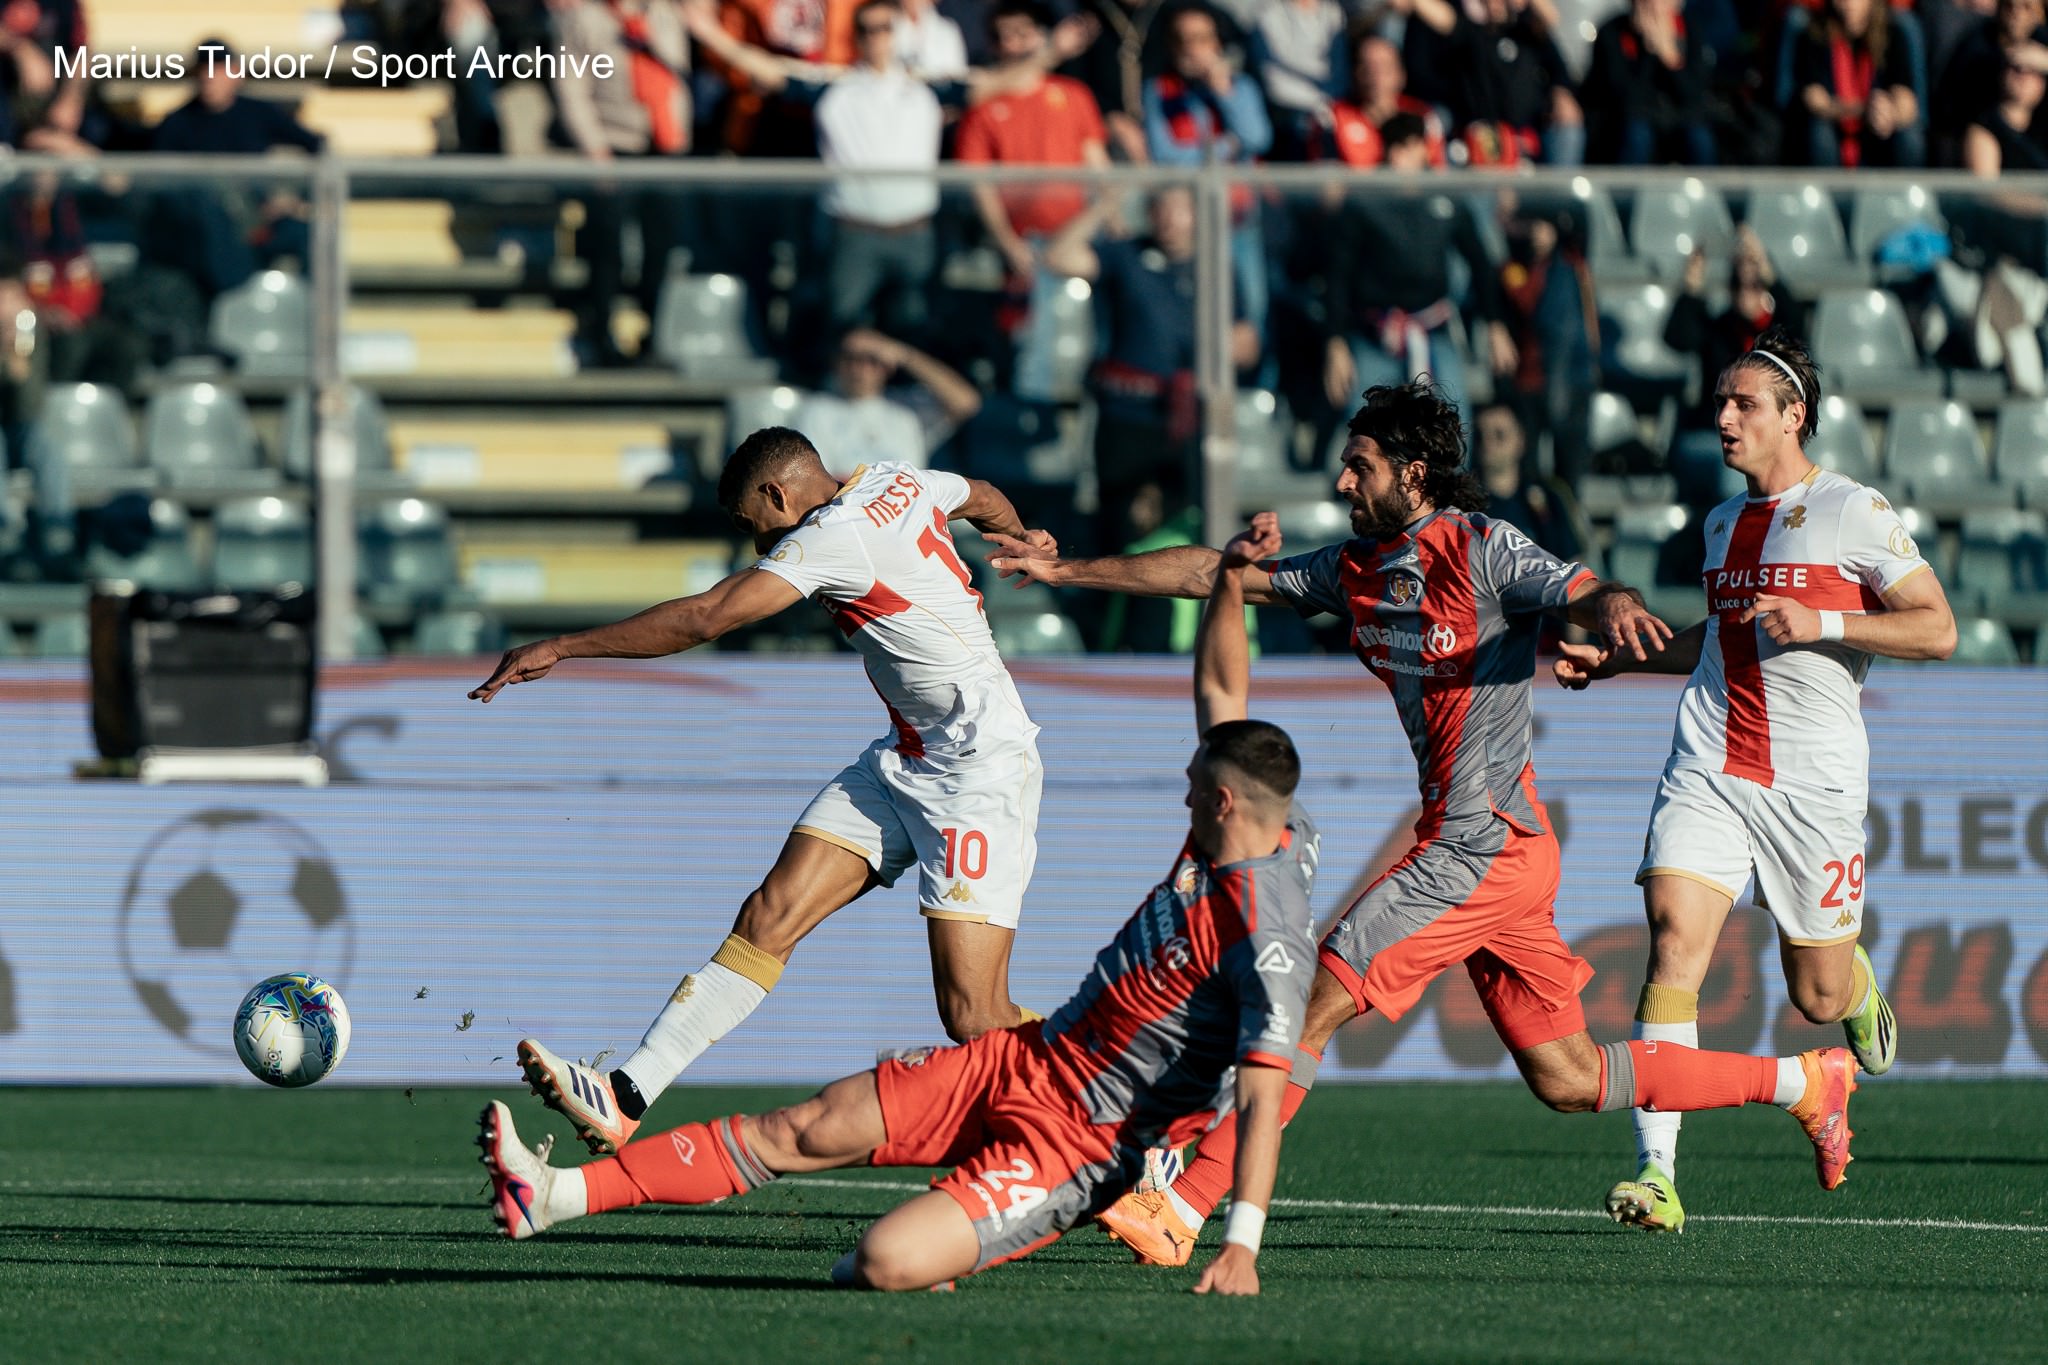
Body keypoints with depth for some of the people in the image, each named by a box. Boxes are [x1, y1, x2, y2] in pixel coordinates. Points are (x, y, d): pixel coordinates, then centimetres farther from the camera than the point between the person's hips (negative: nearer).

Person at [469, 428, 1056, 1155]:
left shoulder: (834, 538, -19)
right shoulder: (898, 481, 7)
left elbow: (703, 618, -24)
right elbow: (984, 498, 29)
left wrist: (559, 647, -18)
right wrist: (1021, 539, 53)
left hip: (977, 769, -10)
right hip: (901, 761, 10)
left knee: (973, 1019, -13)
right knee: (769, 916, -4)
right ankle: (627, 1098, -11)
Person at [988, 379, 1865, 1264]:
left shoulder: (1483, 550, -10)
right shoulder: (1357, 566, 12)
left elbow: (1586, 595, -23)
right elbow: (1212, 575, 16)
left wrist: (1613, 608, -47)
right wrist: (1065, 571, 15)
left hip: (1481, 849, -9)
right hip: (1489, 853, 9)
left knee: (1313, 1005, -13)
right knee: (1567, 1079, 11)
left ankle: (1176, 1215, -14)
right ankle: (1806, 1082, 20)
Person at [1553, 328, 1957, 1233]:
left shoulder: (1854, 513, -3)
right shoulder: (1723, 523, 16)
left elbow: (1937, 630, -6)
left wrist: (1821, 622, -17)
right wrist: (1610, 658, 21)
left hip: (1815, 779, -4)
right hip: (1709, 770, 4)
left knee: (1817, 997, 5)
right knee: (1675, 936, -18)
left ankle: (1859, 985, 46)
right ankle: (1658, 1173, -23)